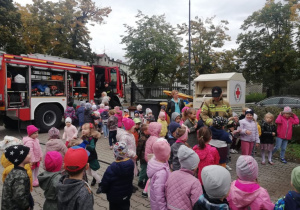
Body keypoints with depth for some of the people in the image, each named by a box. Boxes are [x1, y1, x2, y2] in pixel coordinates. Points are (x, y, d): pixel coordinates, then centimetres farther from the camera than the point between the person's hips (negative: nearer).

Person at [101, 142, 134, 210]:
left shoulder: (111, 169, -32)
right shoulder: (131, 163, -19)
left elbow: (104, 183, -18)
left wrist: (104, 190, 3)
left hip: (114, 196, -4)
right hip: (127, 194, 4)